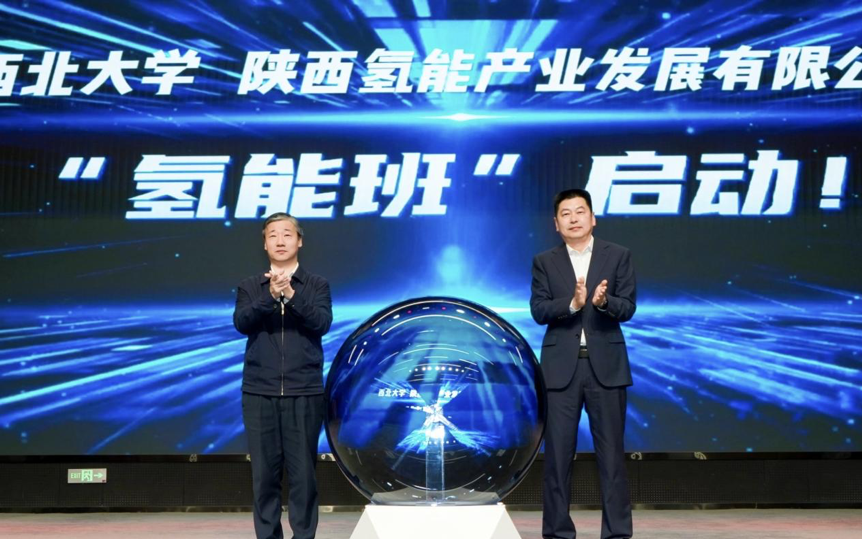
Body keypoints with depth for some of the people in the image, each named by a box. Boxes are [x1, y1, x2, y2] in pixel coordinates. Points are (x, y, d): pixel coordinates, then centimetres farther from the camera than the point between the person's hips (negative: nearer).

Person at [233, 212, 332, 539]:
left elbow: (322, 323, -10)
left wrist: (292, 294, -23)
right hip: (259, 392, 1)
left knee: (302, 471, -1)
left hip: (304, 391, -1)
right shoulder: (250, 287, 10)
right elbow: (241, 322, -7)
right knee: (264, 471, 3)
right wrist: (270, 296, -23)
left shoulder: (316, 285, 6)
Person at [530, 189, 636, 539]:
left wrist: (603, 301, -24)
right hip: (561, 366, 0)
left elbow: (627, 308, -3)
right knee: (558, 452, 2)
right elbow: (538, 311, -5)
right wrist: (572, 303, -22)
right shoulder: (544, 262, 6)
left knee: (611, 451, 2)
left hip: (606, 364, 0)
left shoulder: (618, 256, 4)